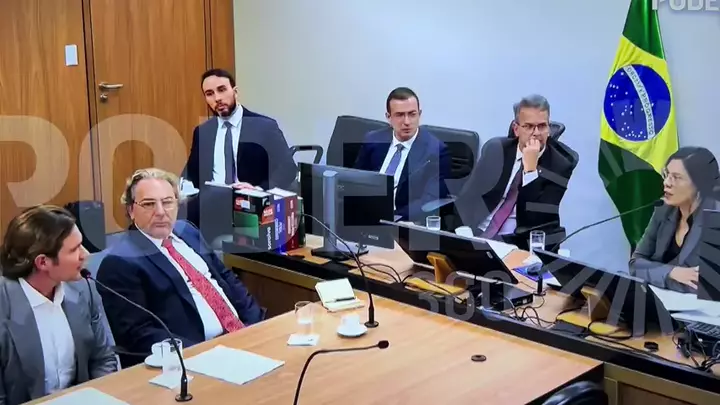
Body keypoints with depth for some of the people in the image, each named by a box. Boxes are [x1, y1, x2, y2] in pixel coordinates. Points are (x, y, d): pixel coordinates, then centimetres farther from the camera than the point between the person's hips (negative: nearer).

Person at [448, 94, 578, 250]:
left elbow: (538, 219, -13)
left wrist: (530, 169, -18)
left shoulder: (560, 164, -3)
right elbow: (468, 197, 5)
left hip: (517, 242, -2)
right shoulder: (495, 149, 7)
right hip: (474, 232, 2)